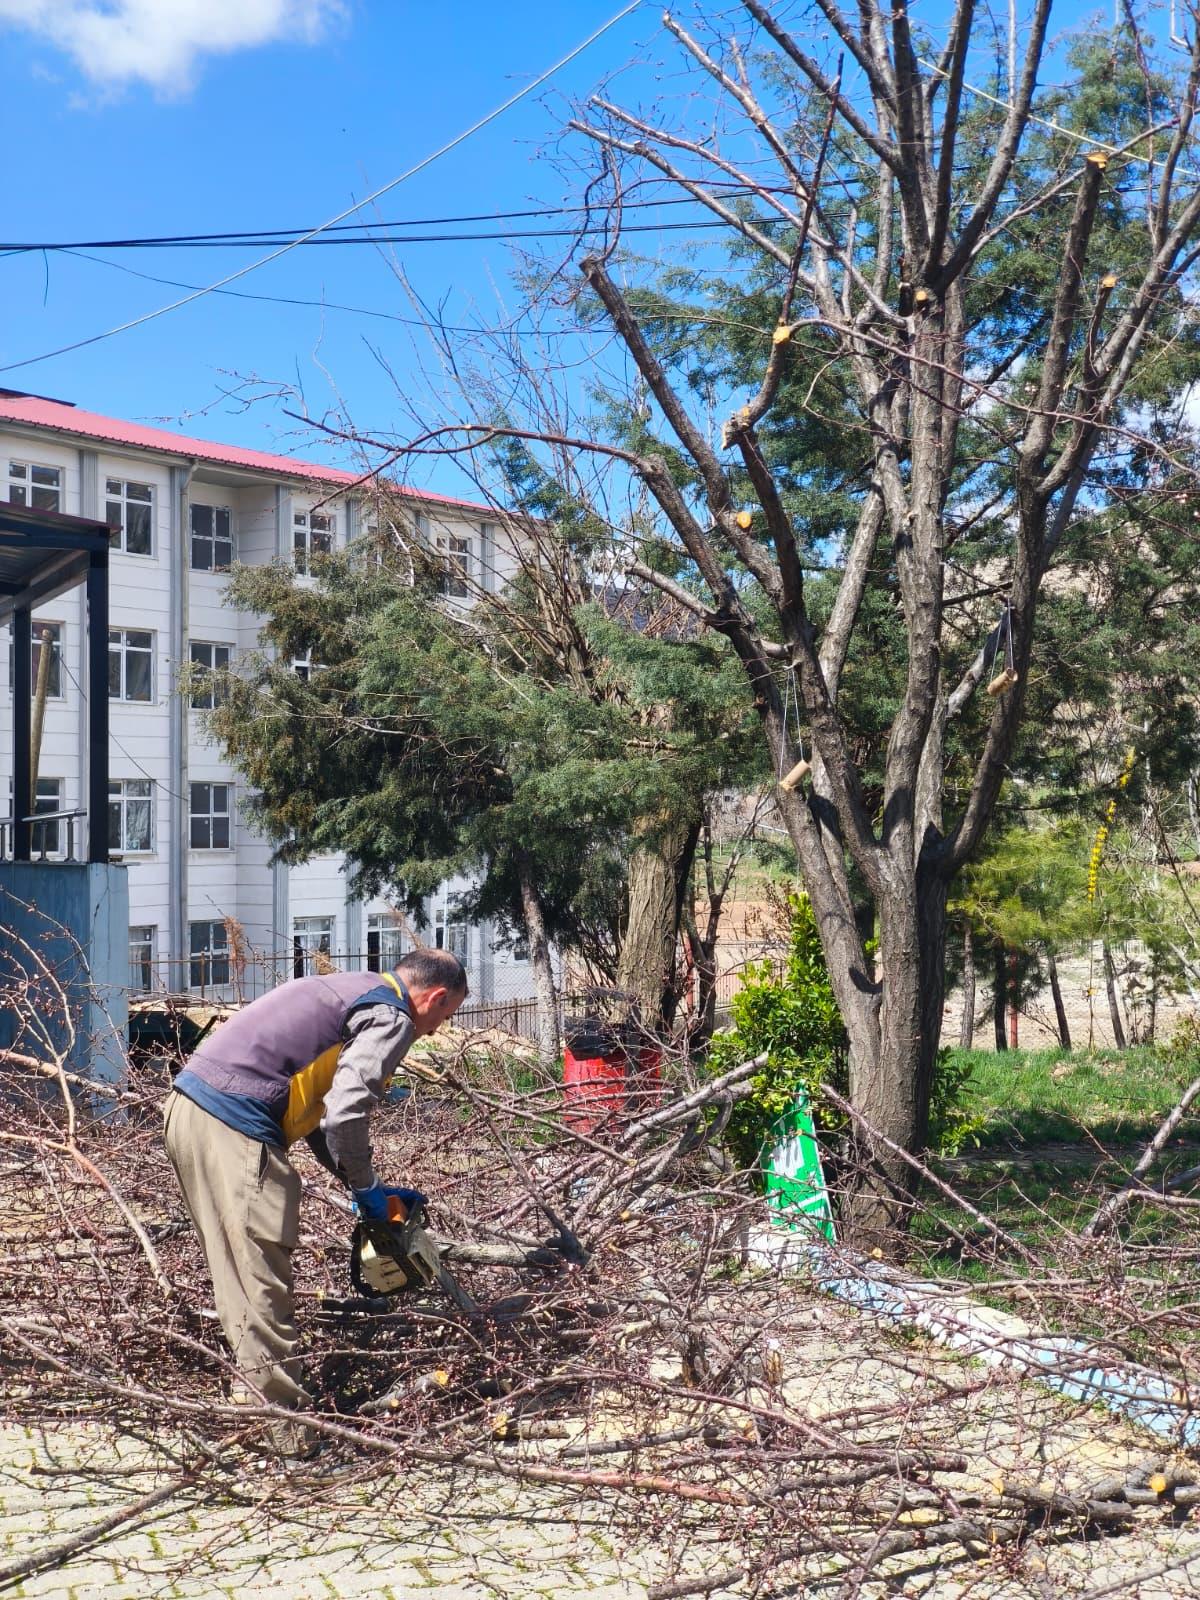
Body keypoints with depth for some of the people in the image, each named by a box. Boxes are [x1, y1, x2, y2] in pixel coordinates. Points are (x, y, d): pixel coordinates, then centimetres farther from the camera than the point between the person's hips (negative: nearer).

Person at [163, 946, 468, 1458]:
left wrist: (361, 1184, 22)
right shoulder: (391, 1018, -4)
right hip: (234, 1127, -10)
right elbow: (344, 1114, -17)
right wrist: (366, 1189, -1)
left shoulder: (348, 993, 24)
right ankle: (285, 1430, 5)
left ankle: (257, 1396, 29)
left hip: (189, 1108, 10)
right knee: (262, 1282, -3)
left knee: (239, 1271, 19)